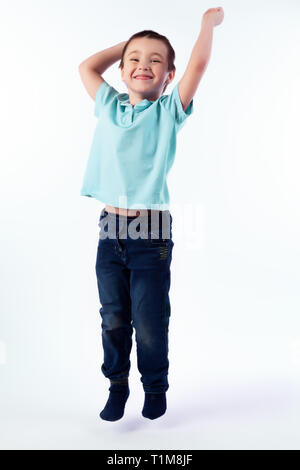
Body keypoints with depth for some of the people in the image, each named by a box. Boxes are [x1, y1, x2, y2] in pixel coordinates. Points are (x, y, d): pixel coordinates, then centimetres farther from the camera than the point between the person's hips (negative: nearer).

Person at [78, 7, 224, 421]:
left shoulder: (169, 111, 2)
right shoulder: (110, 107, 12)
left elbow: (198, 65, -5)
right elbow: (86, 67, 21)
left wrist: (209, 21, 10)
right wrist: (128, 43, 23)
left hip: (152, 235, -3)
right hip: (110, 231, 3)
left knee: (150, 322, 4)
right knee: (113, 318, 11)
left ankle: (156, 388, 28)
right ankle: (117, 385, 32)